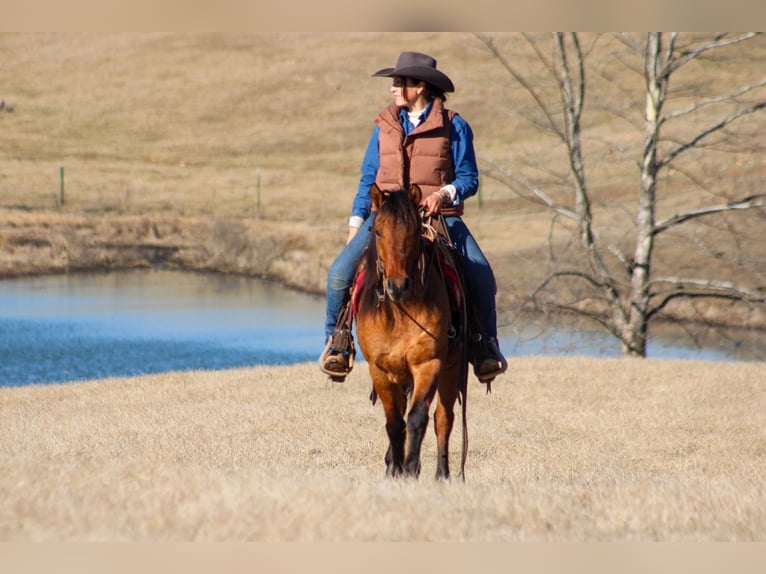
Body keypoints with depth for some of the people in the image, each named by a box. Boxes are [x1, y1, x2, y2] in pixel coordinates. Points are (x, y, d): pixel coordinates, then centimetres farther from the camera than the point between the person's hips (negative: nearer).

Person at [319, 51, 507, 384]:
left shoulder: (453, 127, 2)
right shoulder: (384, 127, 12)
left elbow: (469, 178, 0)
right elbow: (368, 180, 16)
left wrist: (445, 193, -20)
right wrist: (355, 224, 7)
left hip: (439, 216, -2)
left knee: (480, 275, -23)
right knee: (340, 272, -18)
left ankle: (486, 345, -7)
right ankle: (337, 339, 0)